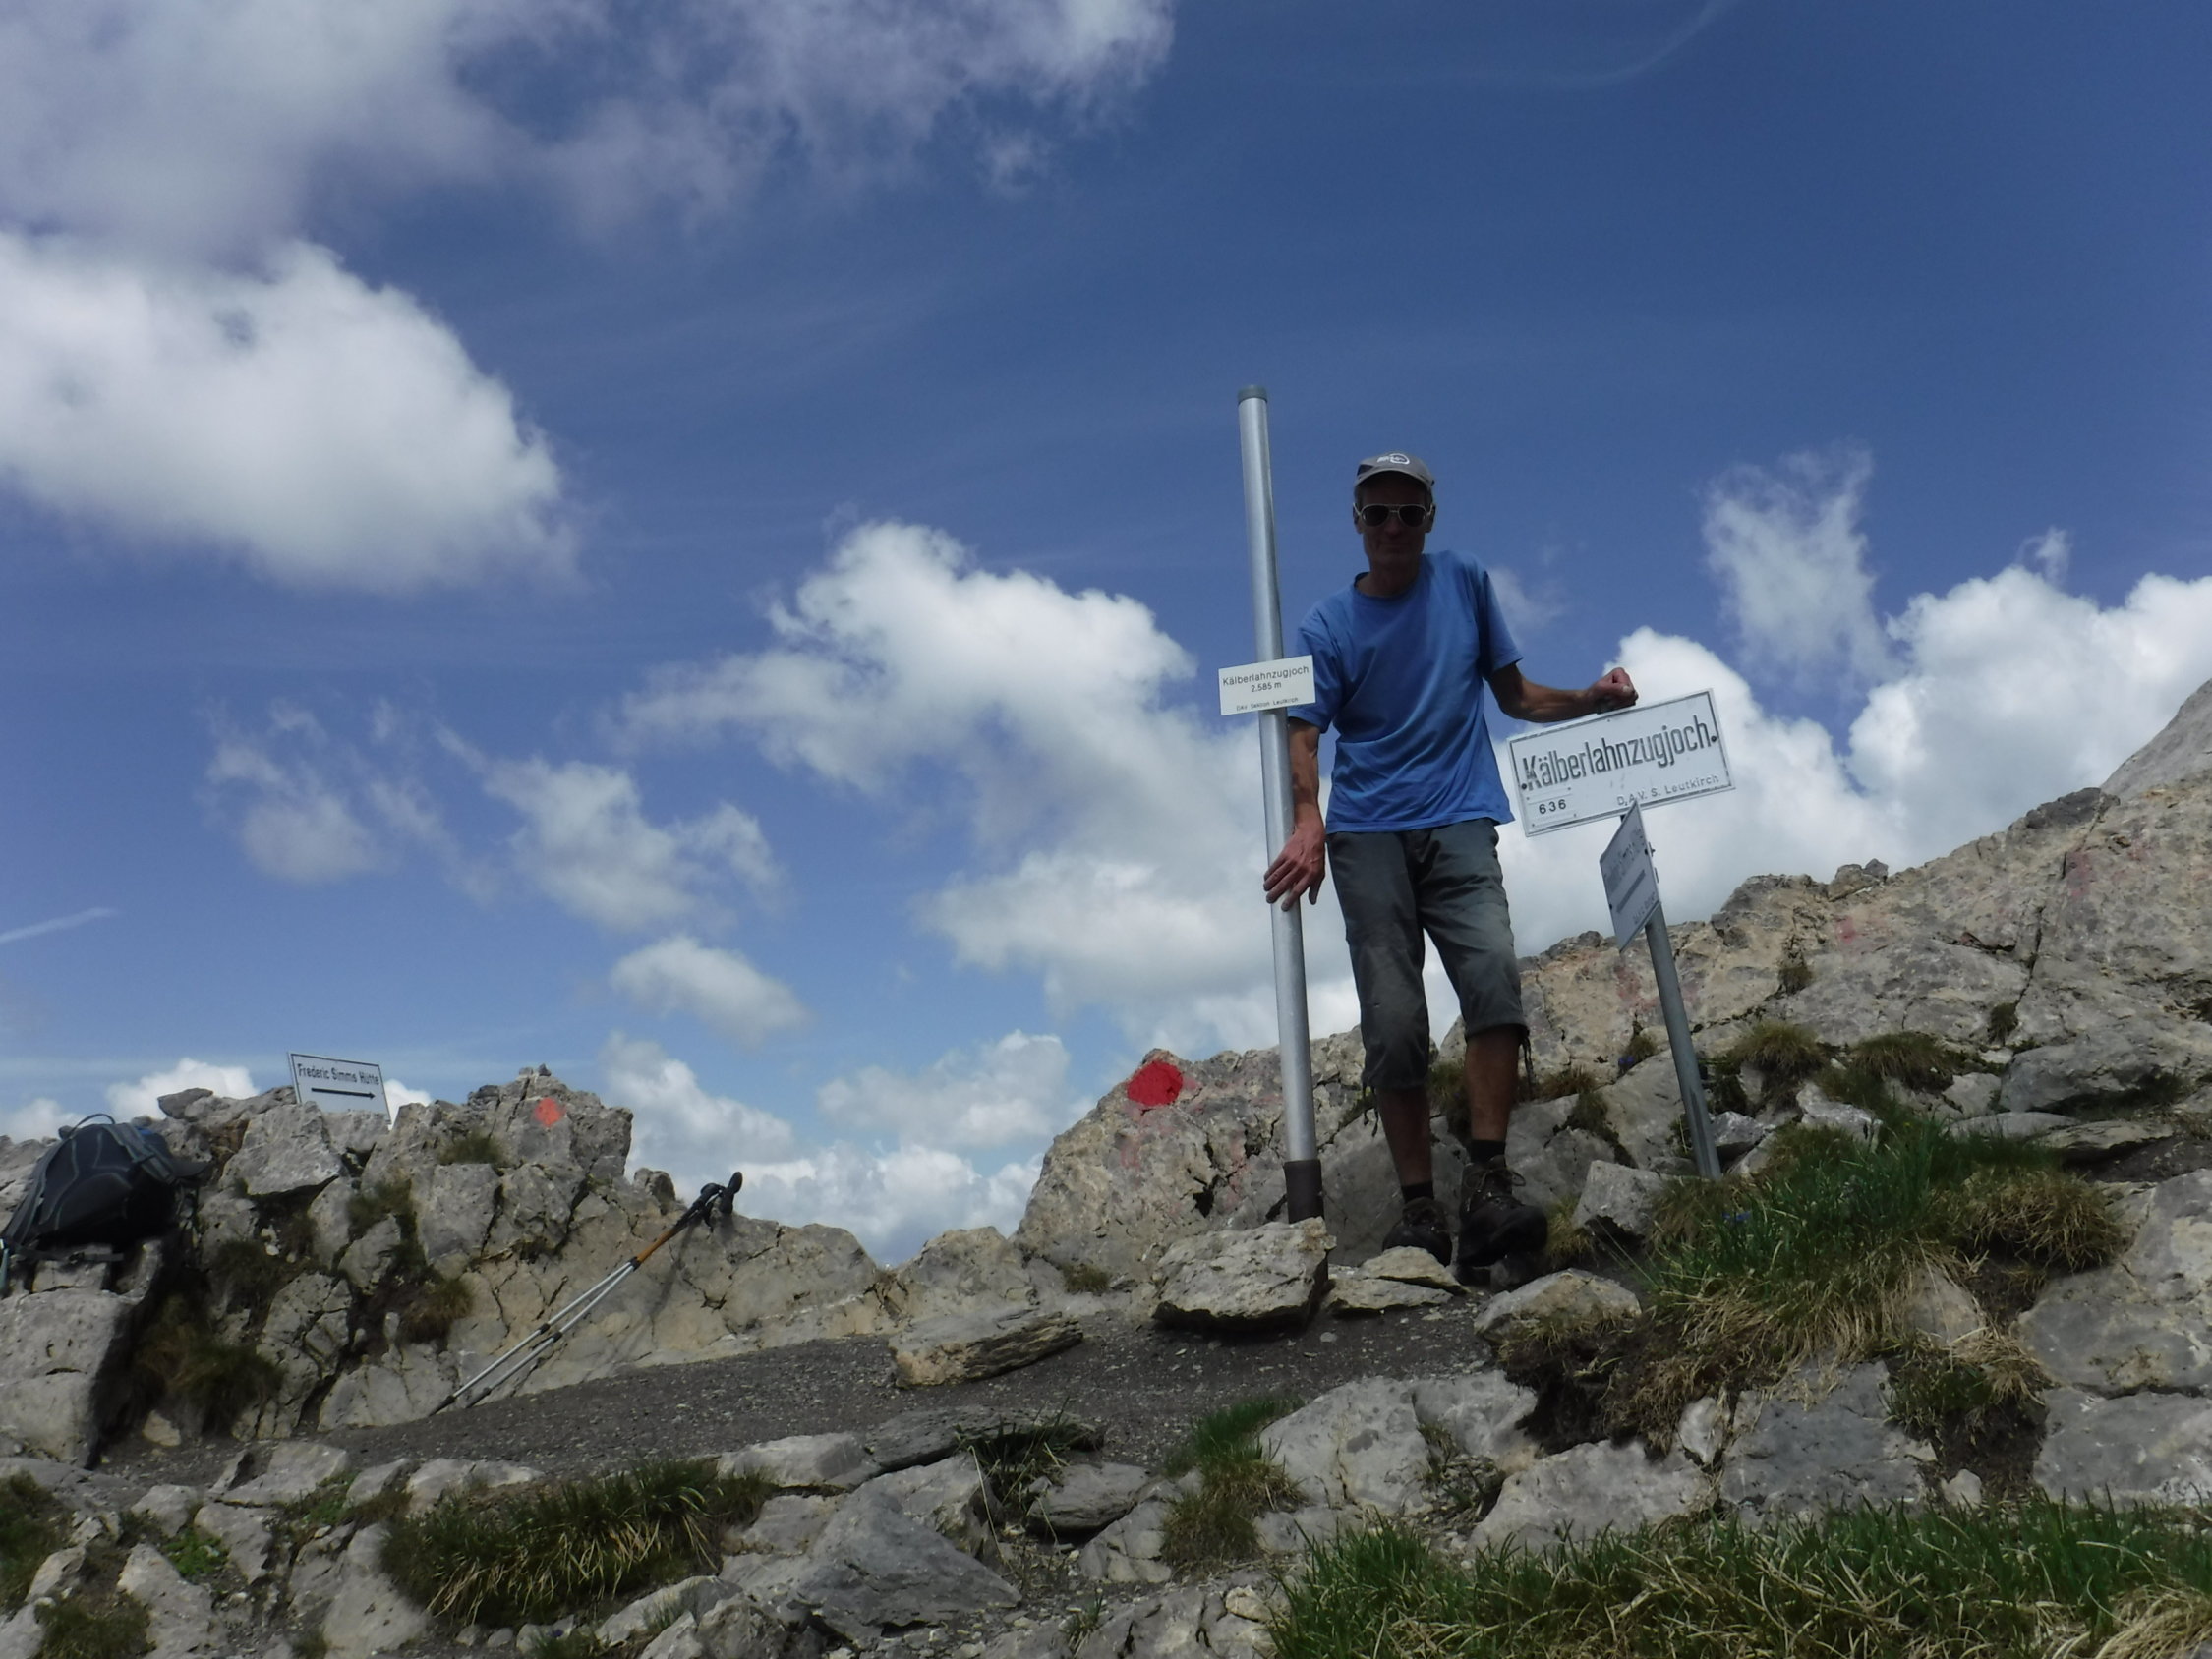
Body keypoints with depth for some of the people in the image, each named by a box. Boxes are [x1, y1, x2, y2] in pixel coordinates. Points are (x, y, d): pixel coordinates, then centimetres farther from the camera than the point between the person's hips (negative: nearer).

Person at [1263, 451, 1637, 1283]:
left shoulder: (1465, 582, 15)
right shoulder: (1327, 625, 8)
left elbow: (1514, 694, 21)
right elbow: (1302, 736, -4)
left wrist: (1592, 700, 3)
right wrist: (1307, 821, -23)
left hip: (1457, 823, 1)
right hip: (1366, 834, 0)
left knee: (1493, 970, -25)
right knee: (1393, 1024, -7)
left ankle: (1487, 1186, -22)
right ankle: (1419, 1210, 1)